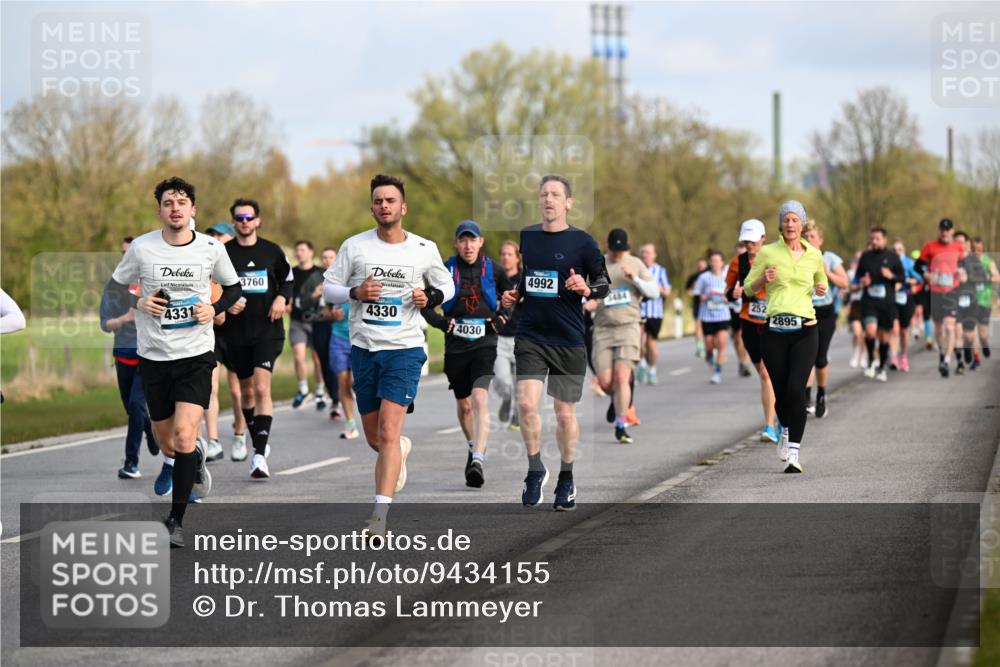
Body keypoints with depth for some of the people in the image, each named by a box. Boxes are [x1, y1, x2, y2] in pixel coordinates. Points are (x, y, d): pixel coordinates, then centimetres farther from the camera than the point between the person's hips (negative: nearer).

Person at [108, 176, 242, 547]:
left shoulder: (211, 248, -2)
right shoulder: (141, 248, -4)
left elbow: (233, 287, 14)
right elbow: (115, 287, 10)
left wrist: (215, 310, -6)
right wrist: (139, 303, -10)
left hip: (196, 354, -2)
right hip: (153, 356, 2)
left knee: (184, 434, -17)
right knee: (167, 445, 11)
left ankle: (176, 520, -8)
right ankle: (196, 460, 48)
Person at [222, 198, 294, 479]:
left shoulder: (272, 251, 4)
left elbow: (288, 280, 15)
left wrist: (282, 298, -4)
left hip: (268, 330, -2)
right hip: (236, 332, 2)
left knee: (262, 387, -16)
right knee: (246, 390, 11)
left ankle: (260, 456, -20)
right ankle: (259, 444, 32)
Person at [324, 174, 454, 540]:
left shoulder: (424, 249, 1)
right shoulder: (354, 246, 1)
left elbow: (447, 285, 15)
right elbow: (328, 287, 6)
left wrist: (431, 297, -7)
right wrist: (355, 293, -14)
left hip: (404, 348, -3)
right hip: (363, 348, 3)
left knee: (388, 432, -16)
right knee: (375, 438, 12)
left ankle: (380, 513, -17)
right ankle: (402, 449, 48)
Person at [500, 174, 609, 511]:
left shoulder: (582, 241, -2)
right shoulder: (525, 237, 8)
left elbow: (604, 285, 1)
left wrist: (586, 288, -19)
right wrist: (511, 297, 4)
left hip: (569, 339, -2)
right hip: (530, 334, 2)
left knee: (565, 413, 6)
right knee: (526, 403, -14)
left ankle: (566, 478, 24)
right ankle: (535, 468, 5)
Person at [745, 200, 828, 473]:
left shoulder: (814, 255, 8)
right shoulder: (767, 253, 3)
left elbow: (822, 283, 25)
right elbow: (749, 287, 9)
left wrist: (821, 289, 1)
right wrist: (764, 279, -12)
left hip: (805, 330, 0)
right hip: (775, 330, 0)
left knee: (796, 390, -16)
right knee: (780, 391, 6)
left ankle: (793, 453, -15)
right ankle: (786, 430, 40)